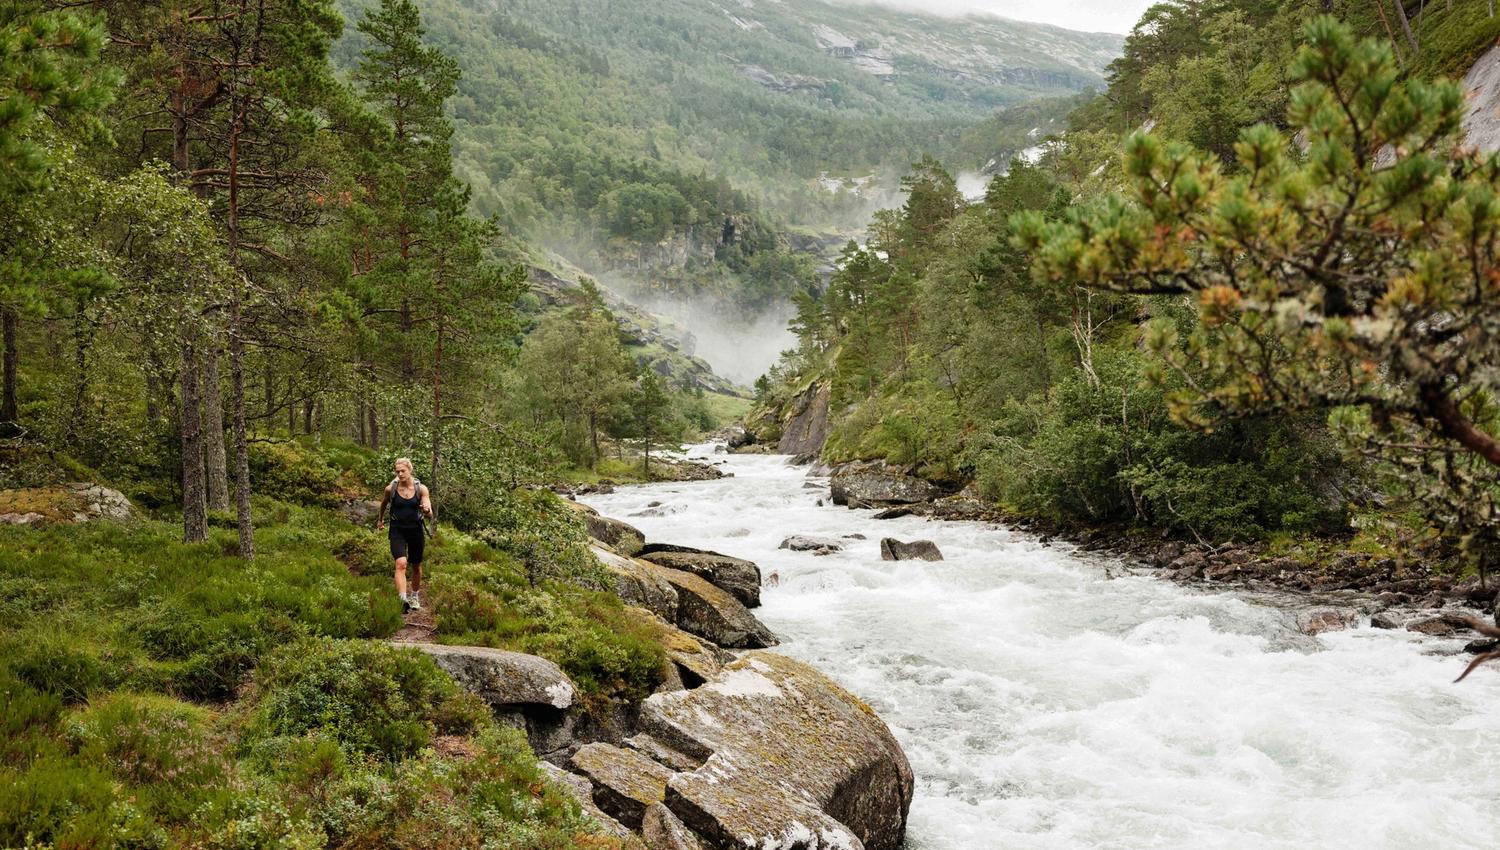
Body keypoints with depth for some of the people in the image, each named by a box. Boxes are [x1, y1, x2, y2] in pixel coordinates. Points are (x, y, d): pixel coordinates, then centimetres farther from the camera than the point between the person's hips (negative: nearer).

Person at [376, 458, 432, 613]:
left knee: (416, 566, 16)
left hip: (416, 530, 1)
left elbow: (430, 514, -12)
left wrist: (427, 510, -35)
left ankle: (415, 596, 39)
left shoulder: (421, 489, -7)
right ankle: (403, 600, -32)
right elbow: (384, 503, 17)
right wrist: (380, 519, 30)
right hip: (397, 530, -1)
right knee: (401, 563, -22)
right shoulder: (391, 488, -6)